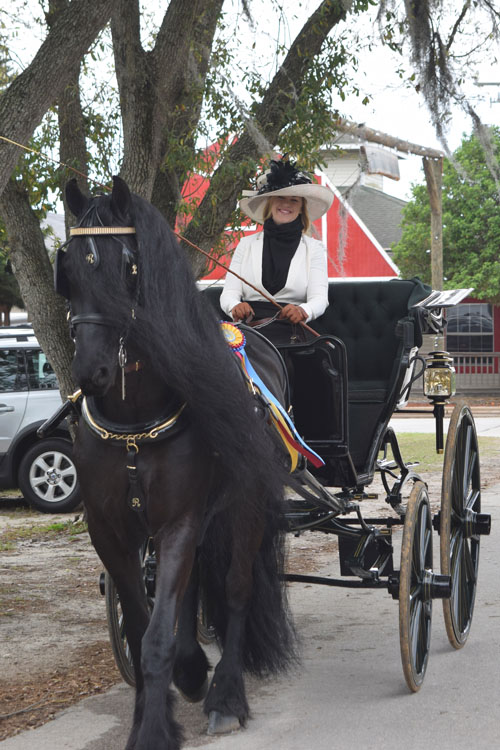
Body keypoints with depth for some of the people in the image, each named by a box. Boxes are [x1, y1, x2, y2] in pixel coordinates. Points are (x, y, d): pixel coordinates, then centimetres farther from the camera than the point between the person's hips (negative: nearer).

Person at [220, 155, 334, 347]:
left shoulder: (314, 249, 13)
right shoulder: (247, 244, 17)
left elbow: (319, 297, 0)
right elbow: (229, 292, 9)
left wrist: (303, 311, -25)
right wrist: (235, 307, -18)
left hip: (291, 335, -1)